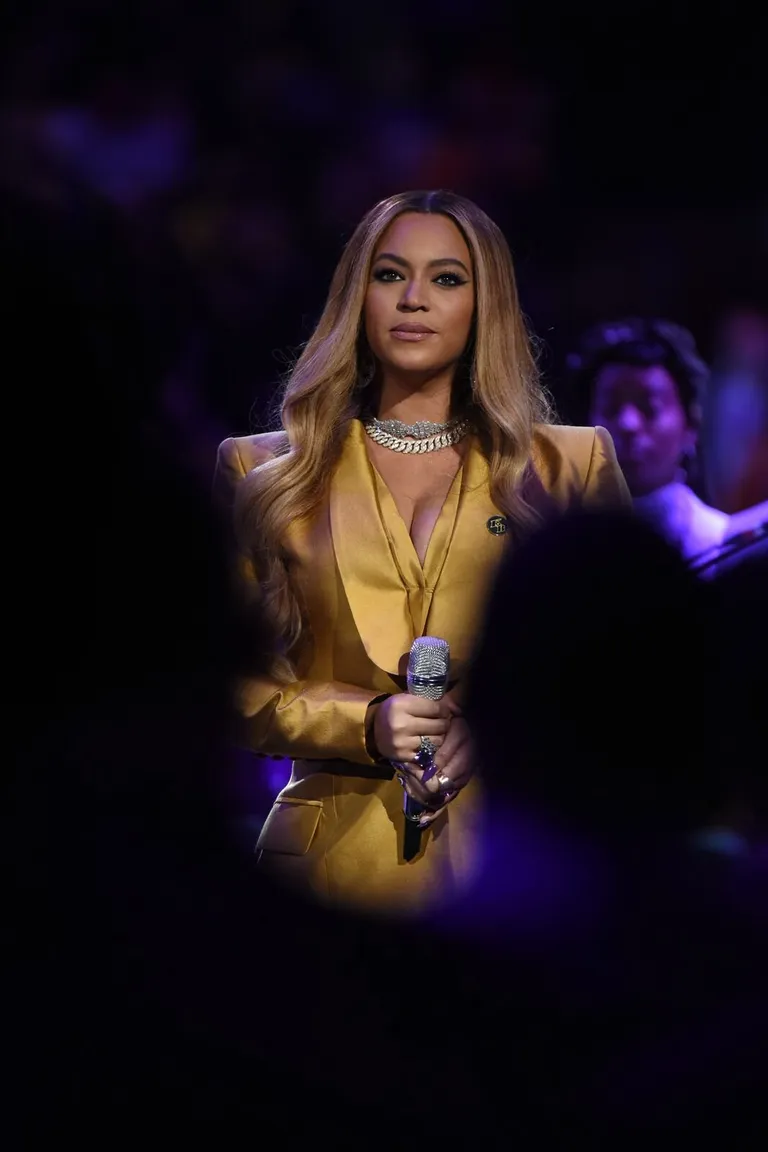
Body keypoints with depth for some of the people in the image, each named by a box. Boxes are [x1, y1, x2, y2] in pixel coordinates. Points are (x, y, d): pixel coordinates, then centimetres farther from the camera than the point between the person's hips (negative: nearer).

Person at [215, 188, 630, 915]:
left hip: (512, 855, 0)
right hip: (338, 860, 0)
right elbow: (235, 685, 7)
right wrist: (366, 724, -11)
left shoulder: (568, 466, 8)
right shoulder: (265, 474, 9)